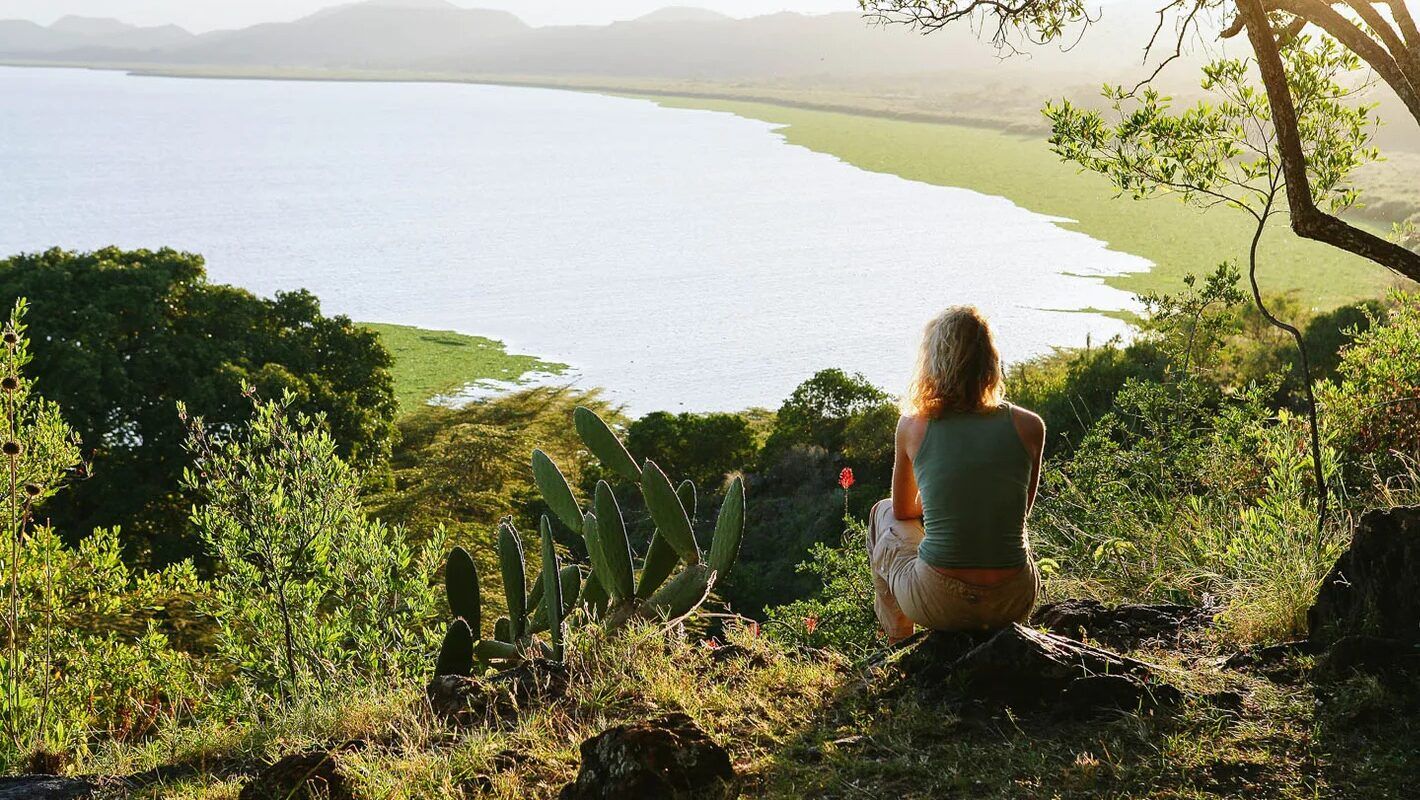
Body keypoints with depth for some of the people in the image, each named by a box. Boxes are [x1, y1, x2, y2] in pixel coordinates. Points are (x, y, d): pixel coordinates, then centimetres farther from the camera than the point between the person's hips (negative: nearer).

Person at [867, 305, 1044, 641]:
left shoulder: (913, 426, -6)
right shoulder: (1029, 426, -4)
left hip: (940, 602, -2)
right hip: (1013, 602, 2)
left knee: (883, 513, 31)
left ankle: (897, 643, 41)